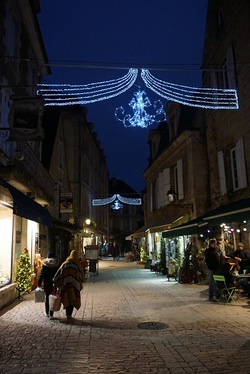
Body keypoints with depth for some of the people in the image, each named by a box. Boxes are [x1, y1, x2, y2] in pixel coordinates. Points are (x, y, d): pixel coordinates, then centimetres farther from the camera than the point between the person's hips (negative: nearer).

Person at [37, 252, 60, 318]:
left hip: (46, 284, 0)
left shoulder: (45, 264, -4)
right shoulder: (57, 264, -2)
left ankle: (47, 313, 22)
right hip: (54, 284, 0)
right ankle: (51, 313, 8)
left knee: (47, 297, 14)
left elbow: (41, 275, -5)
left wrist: (39, 283, 1)